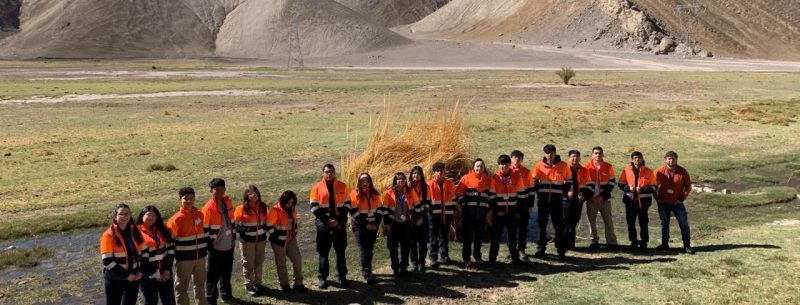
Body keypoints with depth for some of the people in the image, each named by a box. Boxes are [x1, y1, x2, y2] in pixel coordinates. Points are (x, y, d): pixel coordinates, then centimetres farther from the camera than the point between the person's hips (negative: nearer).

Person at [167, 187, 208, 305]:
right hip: (184, 259, -5)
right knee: (181, 287, 6)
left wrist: (208, 247, 17)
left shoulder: (200, 214, 1)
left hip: (200, 256, 5)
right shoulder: (176, 219, -14)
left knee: (200, 283, 20)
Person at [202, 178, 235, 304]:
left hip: (229, 245, 6)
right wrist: (209, 243, -12)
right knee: (213, 275, 2)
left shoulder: (228, 201, 2)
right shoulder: (208, 207, -17)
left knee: (227, 272, 19)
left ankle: (226, 293, 35)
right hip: (216, 247, -6)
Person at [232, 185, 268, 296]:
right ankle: (249, 286, 15)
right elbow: (234, 224, -10)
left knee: (259, 262, 13)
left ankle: (258, 284, 27)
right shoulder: (242, 208, -11)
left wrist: (266, 227, -1)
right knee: (248, 264, 5)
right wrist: (243, 230, -26)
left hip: (261, 239, 4)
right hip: (247, 240, -4)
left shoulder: (263, 207, 3)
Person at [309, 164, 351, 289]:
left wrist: (338, 221, -10)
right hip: (323, 225, -1)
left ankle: (342, 276, 18)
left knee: (341, 251, 9)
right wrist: (326, 221, -11)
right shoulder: (317, 187, -1)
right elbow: (314, 207, -4)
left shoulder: (342, 186, 2)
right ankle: (322, 277, 11)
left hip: (340, 224, 1)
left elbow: (346, 205, 1)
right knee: (323, 252, 4)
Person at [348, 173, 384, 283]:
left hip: (372, 226, 4)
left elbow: (381, 209, 8)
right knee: (365, 249, -11)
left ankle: (366, 270, 22)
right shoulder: (355, 194, -7)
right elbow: (353, 212, -10)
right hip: (359, 226, -4)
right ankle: (367, 274, -11)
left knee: (370, 249, 8)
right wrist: (365, 224, -12)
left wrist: (376, 224, -4)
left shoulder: (375, 194, 6)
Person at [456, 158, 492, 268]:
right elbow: (459, 192, -2)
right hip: (468, 211, -3)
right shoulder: (466, 178, -2)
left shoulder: (487, 180, 9)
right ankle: (466, 258, 5)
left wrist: (488, 207, 7)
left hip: (482, 211, 3)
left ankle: (477, 256, 25)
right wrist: (463, 203, -8)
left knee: (479, 234, 10)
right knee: (468, 235, 0)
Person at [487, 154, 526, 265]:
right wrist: (496, 210, -9)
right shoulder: (495, 178, -5)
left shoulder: (516, 177, 0)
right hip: (498, 213, -2)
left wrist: (517, 208, 1)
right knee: (496, 236, 1)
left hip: (512, 212, 2)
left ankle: (515, 257, 20)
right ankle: (492, 259, 6)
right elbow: (491, 196, -5)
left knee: (513, 235, 11)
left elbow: (522, 194, 5)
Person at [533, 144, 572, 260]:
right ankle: (541, 248, 18)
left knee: (559, 226, 0)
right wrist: (538, 193, 1)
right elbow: (534, 182, 9)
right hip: (543, 200, 1)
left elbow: (568, 181, 10)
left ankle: (561, 250, 5)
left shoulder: (563, 166, 1)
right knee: (542, 225, 8)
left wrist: (565, 194, 2)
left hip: (557, 200, -1)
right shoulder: (539, 165, 1)